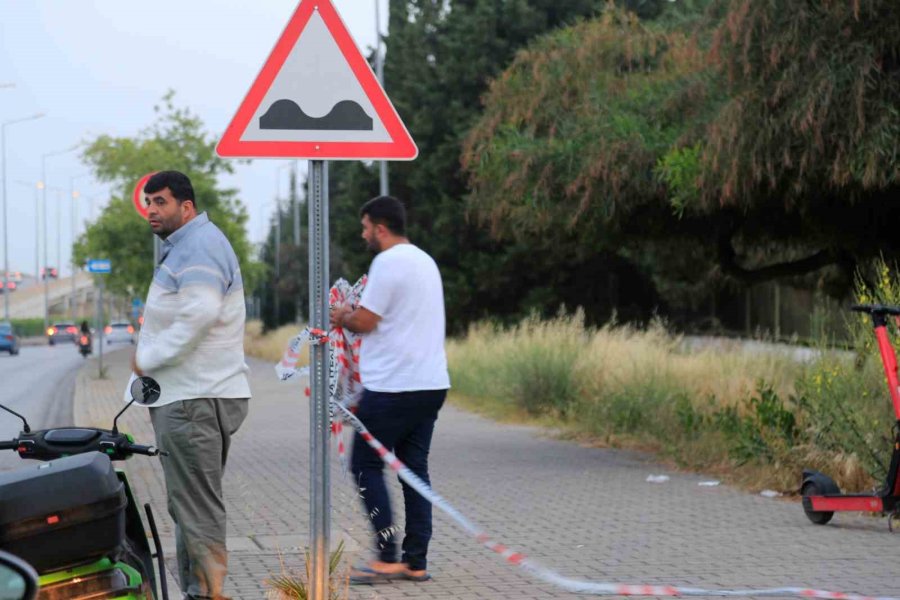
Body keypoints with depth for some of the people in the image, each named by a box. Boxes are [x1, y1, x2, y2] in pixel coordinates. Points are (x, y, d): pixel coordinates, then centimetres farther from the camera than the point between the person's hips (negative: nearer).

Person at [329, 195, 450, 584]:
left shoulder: (388, 263, -13)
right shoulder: (425, 261, 17)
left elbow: (365, 322, -13)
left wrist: (342, 318, 7)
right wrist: (355, 314, 19)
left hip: (393, 386, -9)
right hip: (431, 382, 9)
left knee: (366, 465, 0)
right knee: (415, 468, 9)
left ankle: (387, 557, -5)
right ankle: (416, 561, 7)